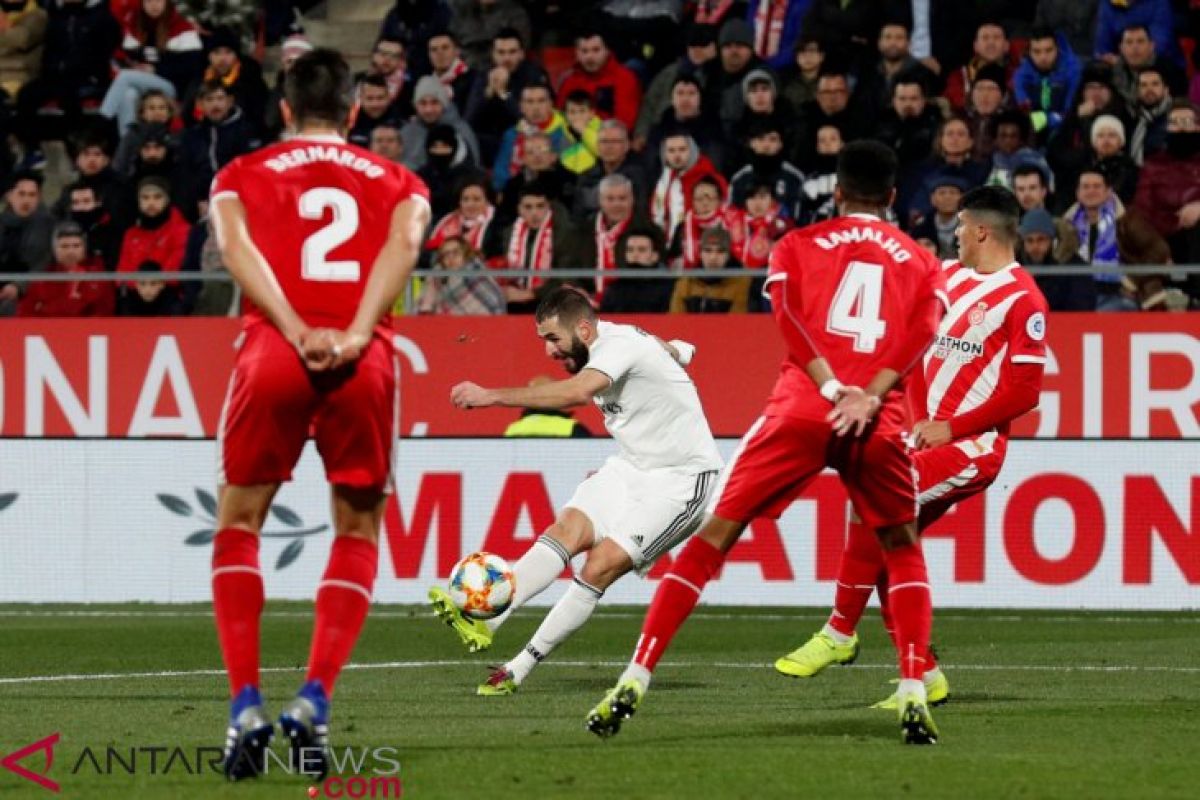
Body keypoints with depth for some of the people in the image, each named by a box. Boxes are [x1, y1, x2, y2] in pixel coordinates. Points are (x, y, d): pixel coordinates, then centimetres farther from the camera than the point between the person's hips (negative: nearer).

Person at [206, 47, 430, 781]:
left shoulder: (243, 177, 20)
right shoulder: (399, 183, 22)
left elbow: (237, 247, -1)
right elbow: (403, 245, -1)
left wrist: (298, 334, -12)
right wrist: (354, 336, -13)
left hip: (273, 355, -1)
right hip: (366, 364, 1)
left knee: (239, 523, 13)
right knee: (358, 533, 15)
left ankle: (247, 707, -2)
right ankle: (315, 702, -2)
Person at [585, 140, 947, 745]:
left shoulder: (797, 246, 17)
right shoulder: (921, 263, 20)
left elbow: (789, 316, -2)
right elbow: (921, 333, 1)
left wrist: (832, 389, -9)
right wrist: (867, 398, -10)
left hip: (801, 407, -1)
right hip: (878, 421, 1)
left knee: (716, 534, 4)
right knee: (903, 552, 19)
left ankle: (633, 683, -4)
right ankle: (914, 699, 1)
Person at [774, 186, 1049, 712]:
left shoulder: (1023, 299, -9)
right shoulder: (947, 276, 13)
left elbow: (1024, 391, -12)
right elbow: (917, 347, 20)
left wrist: (951, 427, -12)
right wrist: (920, 418, 5)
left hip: (974, 445, -8)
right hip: (929, 434, 8)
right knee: (888, 546, -1)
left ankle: (840, 633, -10)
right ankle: (924, 677, 6)